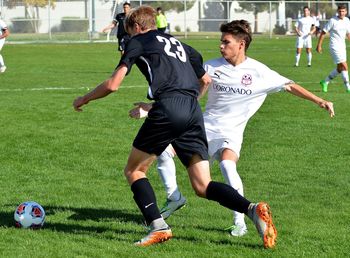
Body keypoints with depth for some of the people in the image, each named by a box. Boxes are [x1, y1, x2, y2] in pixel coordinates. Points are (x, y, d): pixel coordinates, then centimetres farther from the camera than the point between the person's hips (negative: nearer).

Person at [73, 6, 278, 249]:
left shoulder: (138, 42, 14)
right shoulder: (178, 43, 31)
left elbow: (113, 84, 7)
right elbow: (205, 80, 39)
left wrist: (84, 99, 23)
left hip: (167, 108, -5)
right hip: (193, 111, 6)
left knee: (134, 171, 12)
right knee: (202, 186, 2)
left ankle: (158, 226, -5)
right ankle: (253, 209, -21)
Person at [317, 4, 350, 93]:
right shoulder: (333, 21, -12)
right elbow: (323, 32, -8)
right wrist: (319, 45, -9)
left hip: (342, 47, 7)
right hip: (335, 47, -7)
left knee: (340, 69, 10)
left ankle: (325, 82, 26)